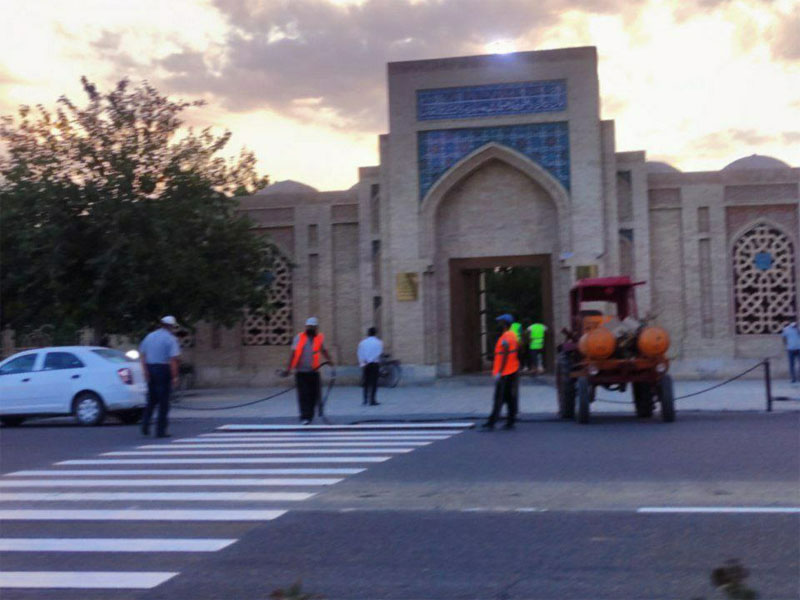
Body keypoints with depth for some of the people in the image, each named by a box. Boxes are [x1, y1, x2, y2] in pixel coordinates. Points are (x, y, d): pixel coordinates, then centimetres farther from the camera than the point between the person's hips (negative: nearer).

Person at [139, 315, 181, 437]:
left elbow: (142, 354, 10)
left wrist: (146, 371, 7)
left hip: (150, 368, 6)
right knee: (164, 401, 2)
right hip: (163, 369, -6)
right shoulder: (171, 339, -7)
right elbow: (173, 359, -15)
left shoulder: (150, 336, 12)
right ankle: (160, 430, 3)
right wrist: (174, 376, -12)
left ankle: (145, 425, 4)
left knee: (151, 400, 17)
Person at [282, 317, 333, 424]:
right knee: (303, 395, -6)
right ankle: (305, 417, -5)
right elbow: (293, 353, 2)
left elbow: (323, 350, 21)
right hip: (301, 371, -2)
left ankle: (309, 415, 22)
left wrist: (329, 360, 2)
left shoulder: (320, 338, 9)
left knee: (315, 395, 3)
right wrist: (288, 368, -5)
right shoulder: (299, 337, 3)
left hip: (314, 371, 2)